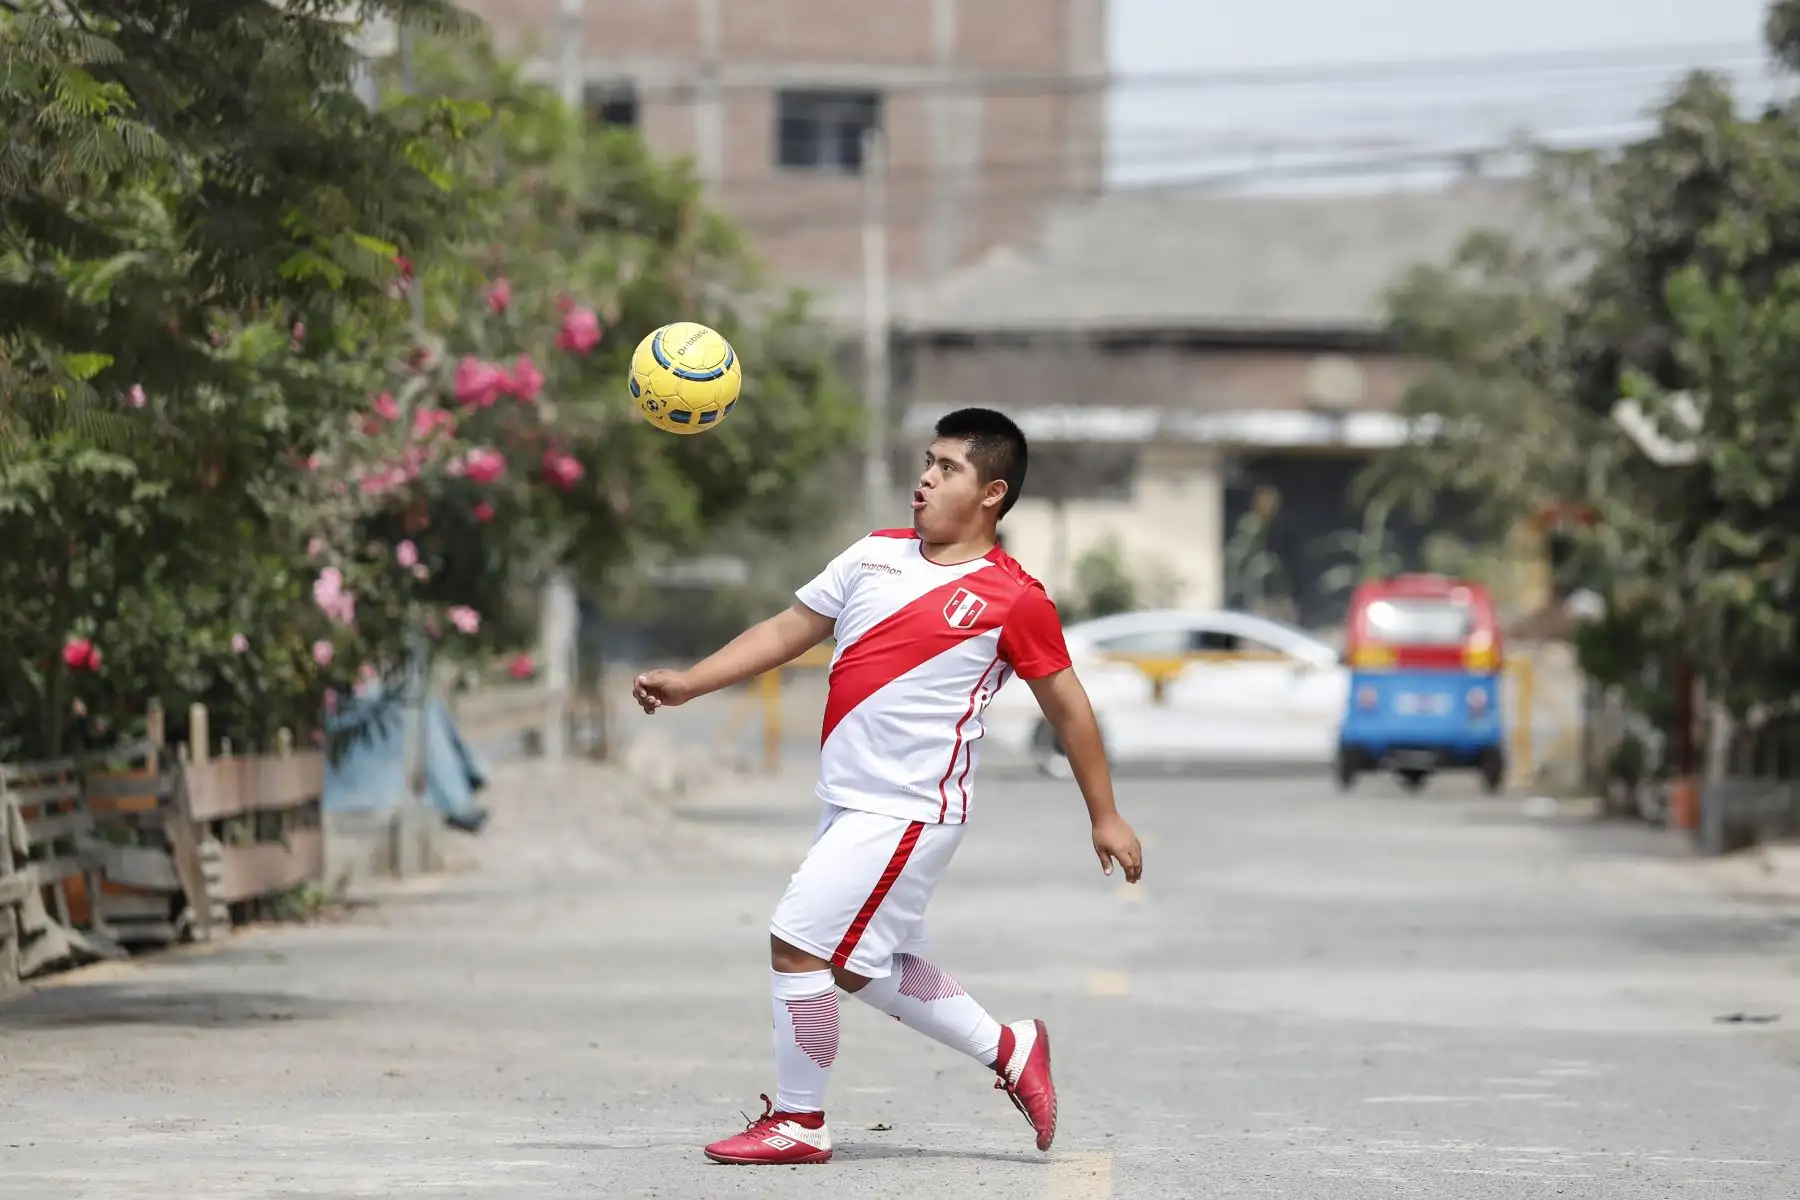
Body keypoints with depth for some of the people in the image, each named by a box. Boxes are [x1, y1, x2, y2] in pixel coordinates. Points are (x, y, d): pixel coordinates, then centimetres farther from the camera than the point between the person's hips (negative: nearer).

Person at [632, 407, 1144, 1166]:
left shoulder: (1014, 598, -9)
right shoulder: (876, 555, 9)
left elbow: (1067, 707, -1)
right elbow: (787, 631, 13)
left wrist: (1105, 817, 2)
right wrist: (687, 684, 5)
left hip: (910, 811, -8)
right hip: (851, 803, 8)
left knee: (797, 941, -11)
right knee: (861, 964, 16)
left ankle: (798, 1123, 3)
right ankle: (1011, 1052, 31)